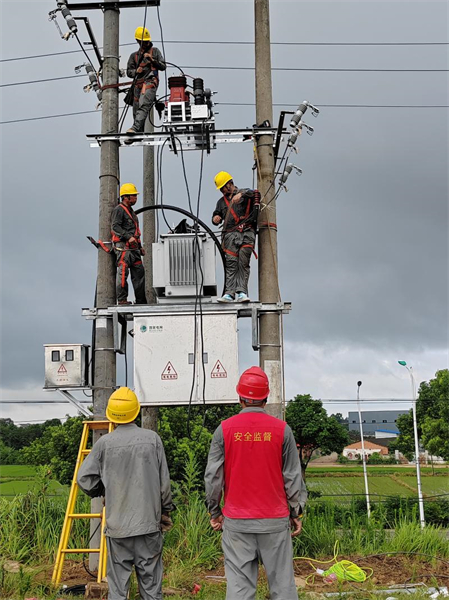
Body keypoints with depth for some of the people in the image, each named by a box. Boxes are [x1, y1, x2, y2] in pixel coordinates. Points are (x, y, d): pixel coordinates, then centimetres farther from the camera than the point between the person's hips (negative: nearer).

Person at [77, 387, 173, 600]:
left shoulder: (104, 443, -5)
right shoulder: (152, 439, -3)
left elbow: (84, 479, -1)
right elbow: (164, 481, 0)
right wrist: (165, 511, 13)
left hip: (117, 524, 0)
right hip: (149, 521, 1)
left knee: (118, 581, 7)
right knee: (150, 578, 9)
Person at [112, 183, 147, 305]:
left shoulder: (131, 211, 25)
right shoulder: (119, 210, -5)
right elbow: (115, 227, -16)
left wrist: (140, 247, 25)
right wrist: (129, 237, -25)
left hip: (133, 247, 9)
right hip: (123, 246, -9)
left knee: (139, 272, 6)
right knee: (123, 272, -11)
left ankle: (141, 300, 9)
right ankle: (122, 299, -10)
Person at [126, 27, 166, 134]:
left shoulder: (155, 51, 17)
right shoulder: (134, 56, 24)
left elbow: (163, 67, 10)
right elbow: (129, 72, 20)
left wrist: (152, 60, -5)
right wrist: (136, 71, -2)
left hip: (150, 81, -5)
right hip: (138, 84, 5)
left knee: (143, 105, -26)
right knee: (136, 110, 0)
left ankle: (135, 128, -40)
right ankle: (139, 133, 5)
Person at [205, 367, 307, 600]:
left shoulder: (224, 429, -3)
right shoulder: (282, 429, -3)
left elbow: (213, 476, 0)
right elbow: (293, 476, 0)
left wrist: (214, 512, 12)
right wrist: (297, 513, 10)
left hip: (236, 521, 0)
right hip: (275, 520, 0)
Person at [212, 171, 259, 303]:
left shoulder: (245, 194, 14)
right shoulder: (221, 202, 29)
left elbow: (255, 193, -5)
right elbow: (216, 215, 28)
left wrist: (241, 194, -22)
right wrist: (215, 219, 3)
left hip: (247, 233, -3)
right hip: (230, 234, 3)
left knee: (243, 263, -12)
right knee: (231, 263, -12)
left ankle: (241, 292, -18)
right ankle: (229, 293, -20)